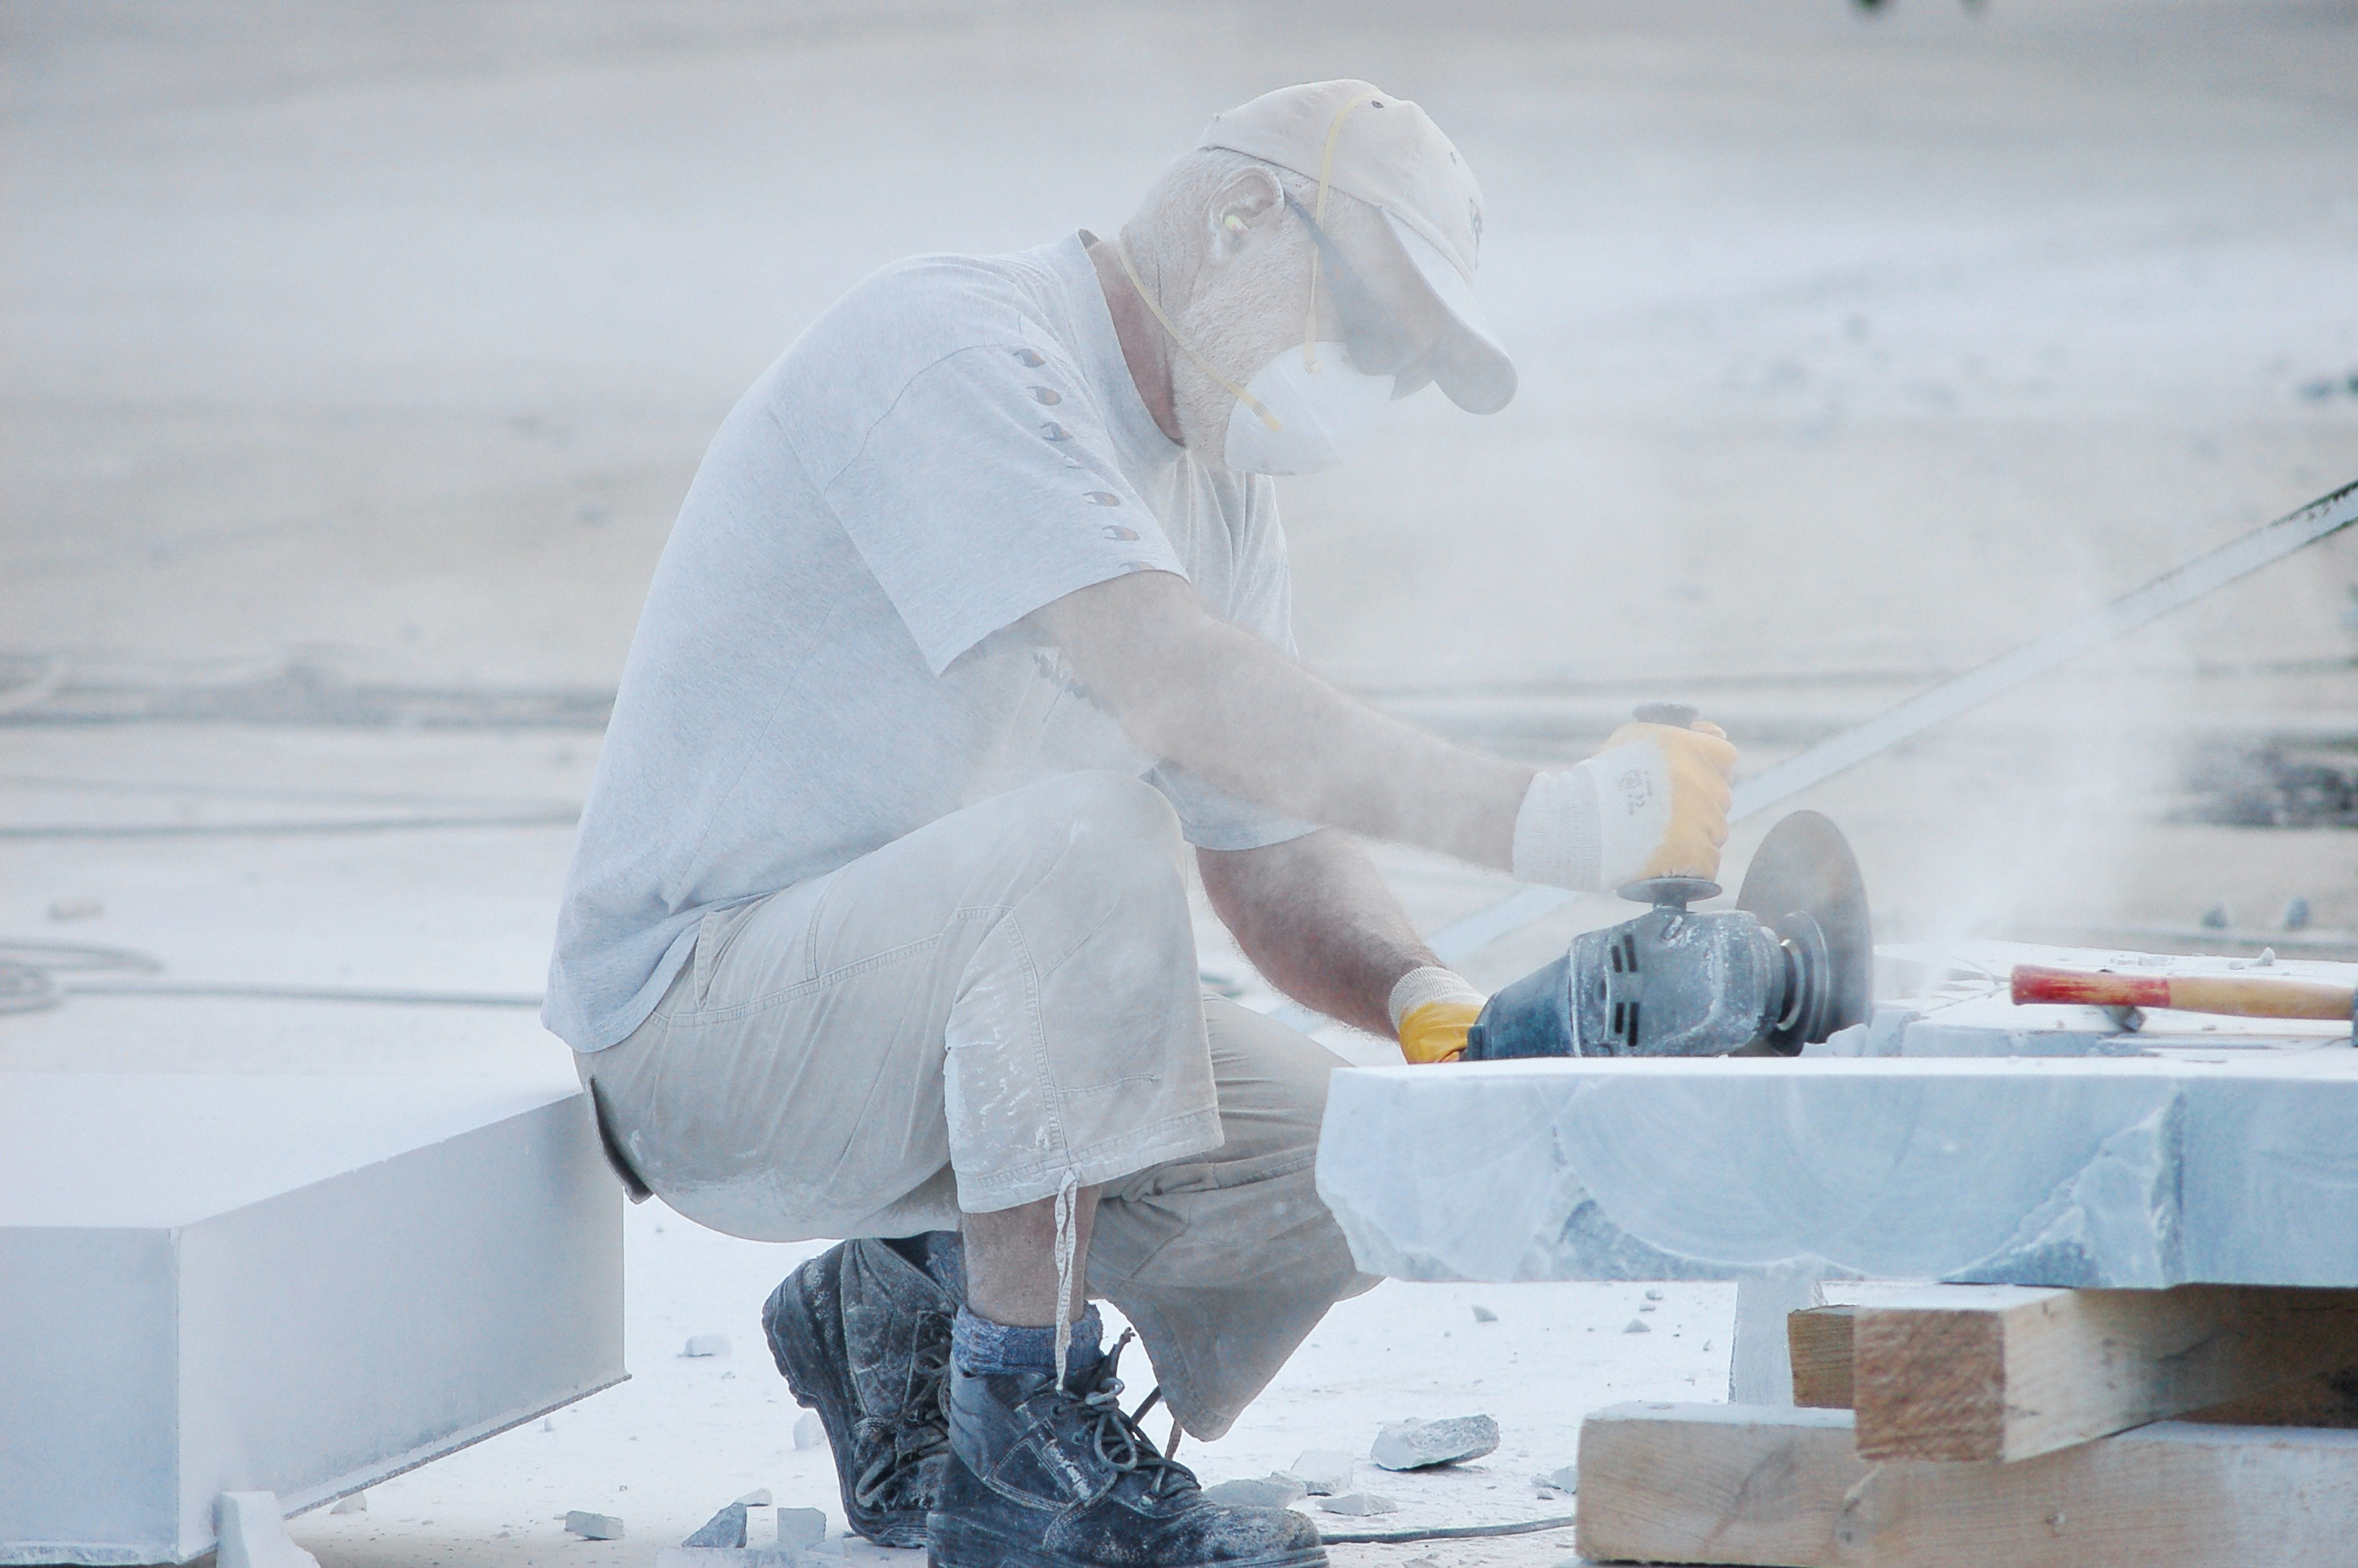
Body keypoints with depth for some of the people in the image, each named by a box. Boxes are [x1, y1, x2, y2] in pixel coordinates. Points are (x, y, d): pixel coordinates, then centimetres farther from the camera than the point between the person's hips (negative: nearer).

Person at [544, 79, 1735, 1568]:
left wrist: (1424, 999, -15)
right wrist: (1552, 819, -35)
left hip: (941, 1021, 9)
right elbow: (1172, 688, -32)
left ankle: (906, 1299, 14)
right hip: (703, 1011, -9)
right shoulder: (951, 344, -18)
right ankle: (1024, 1439, -26)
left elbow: (1274, 859, 8)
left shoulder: (1219, 483, 12)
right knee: (1090, 829, -33)